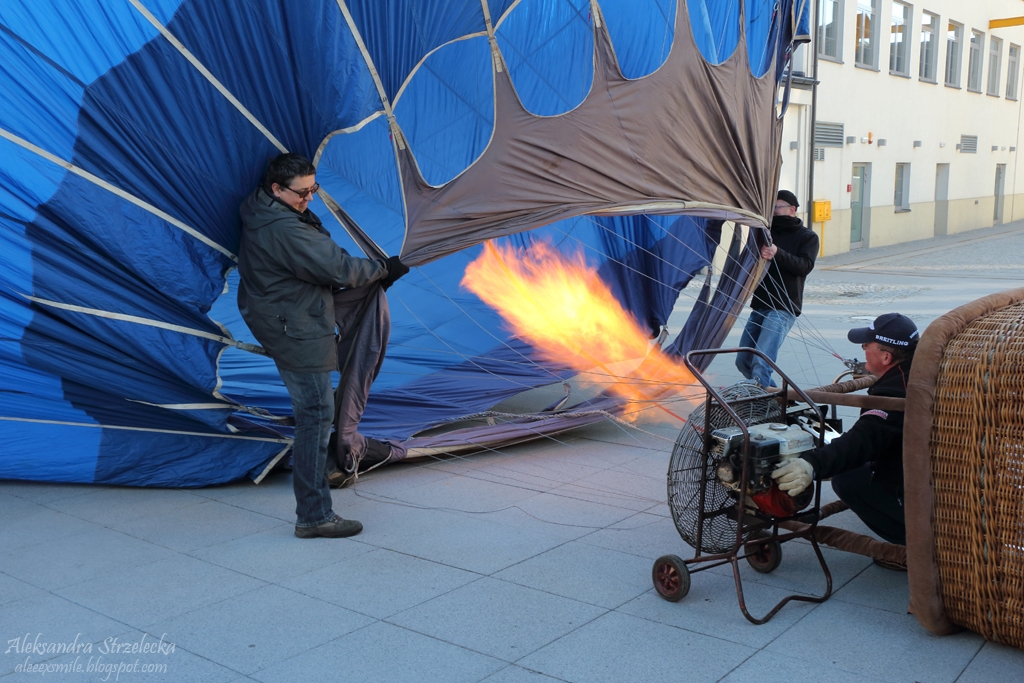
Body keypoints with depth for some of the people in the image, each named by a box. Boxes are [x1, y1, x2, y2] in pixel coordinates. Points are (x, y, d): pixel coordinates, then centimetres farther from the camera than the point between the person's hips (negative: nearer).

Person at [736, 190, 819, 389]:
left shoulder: (808, 237, 3)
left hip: (783, 309, -6)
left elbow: (805, 266, -14)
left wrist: (777, 254, -31)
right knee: (743, 361, 7)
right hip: (759, 305, 6)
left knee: (761, 362, -23)